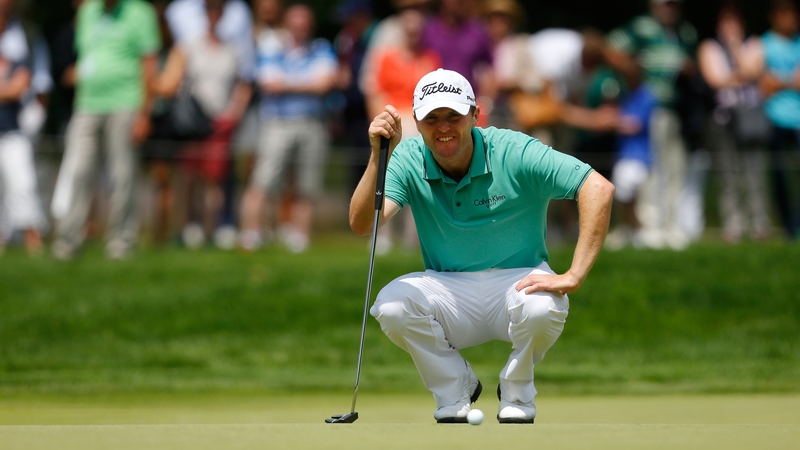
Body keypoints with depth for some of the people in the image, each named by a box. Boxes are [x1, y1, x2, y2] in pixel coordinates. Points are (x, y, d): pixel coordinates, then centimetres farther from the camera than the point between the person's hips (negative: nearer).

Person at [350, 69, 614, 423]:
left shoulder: (514, 153, -16)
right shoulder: (408, 159, -7)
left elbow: (598, 189, -22)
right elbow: (362, 224, -19)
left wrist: (574, 275, -28)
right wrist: (379, 156, -33)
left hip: (517, 283, -2)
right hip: (448, 291, 2)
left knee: (542, 308, -37)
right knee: (391, 304, -28)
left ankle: (515, 394, -2)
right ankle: (456, 393, 0)